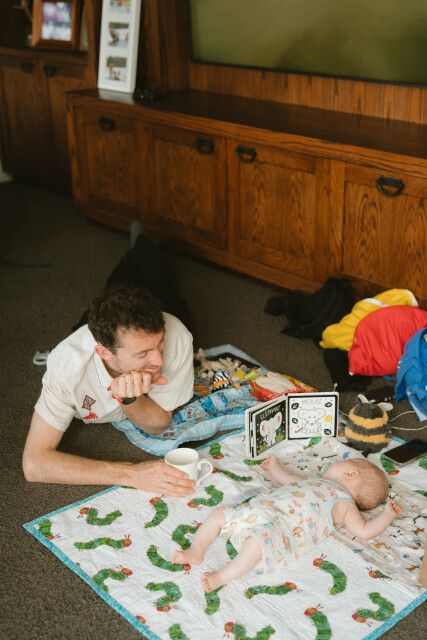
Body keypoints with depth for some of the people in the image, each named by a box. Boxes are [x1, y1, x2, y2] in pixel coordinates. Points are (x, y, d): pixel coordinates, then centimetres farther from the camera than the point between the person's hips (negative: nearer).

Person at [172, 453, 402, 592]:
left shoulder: (343, 503, 8)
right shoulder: (312, 482, 32)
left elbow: (364, 530, -1)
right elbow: (288, 480, 49)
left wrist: (387, 514, -3)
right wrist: (274, 466, 61)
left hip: (281, 526, -9)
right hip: (257, 509, 9)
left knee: (257, 543, -37)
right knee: (220, 513, 3)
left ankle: (221, 577, -27)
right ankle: (196, 551, 0)